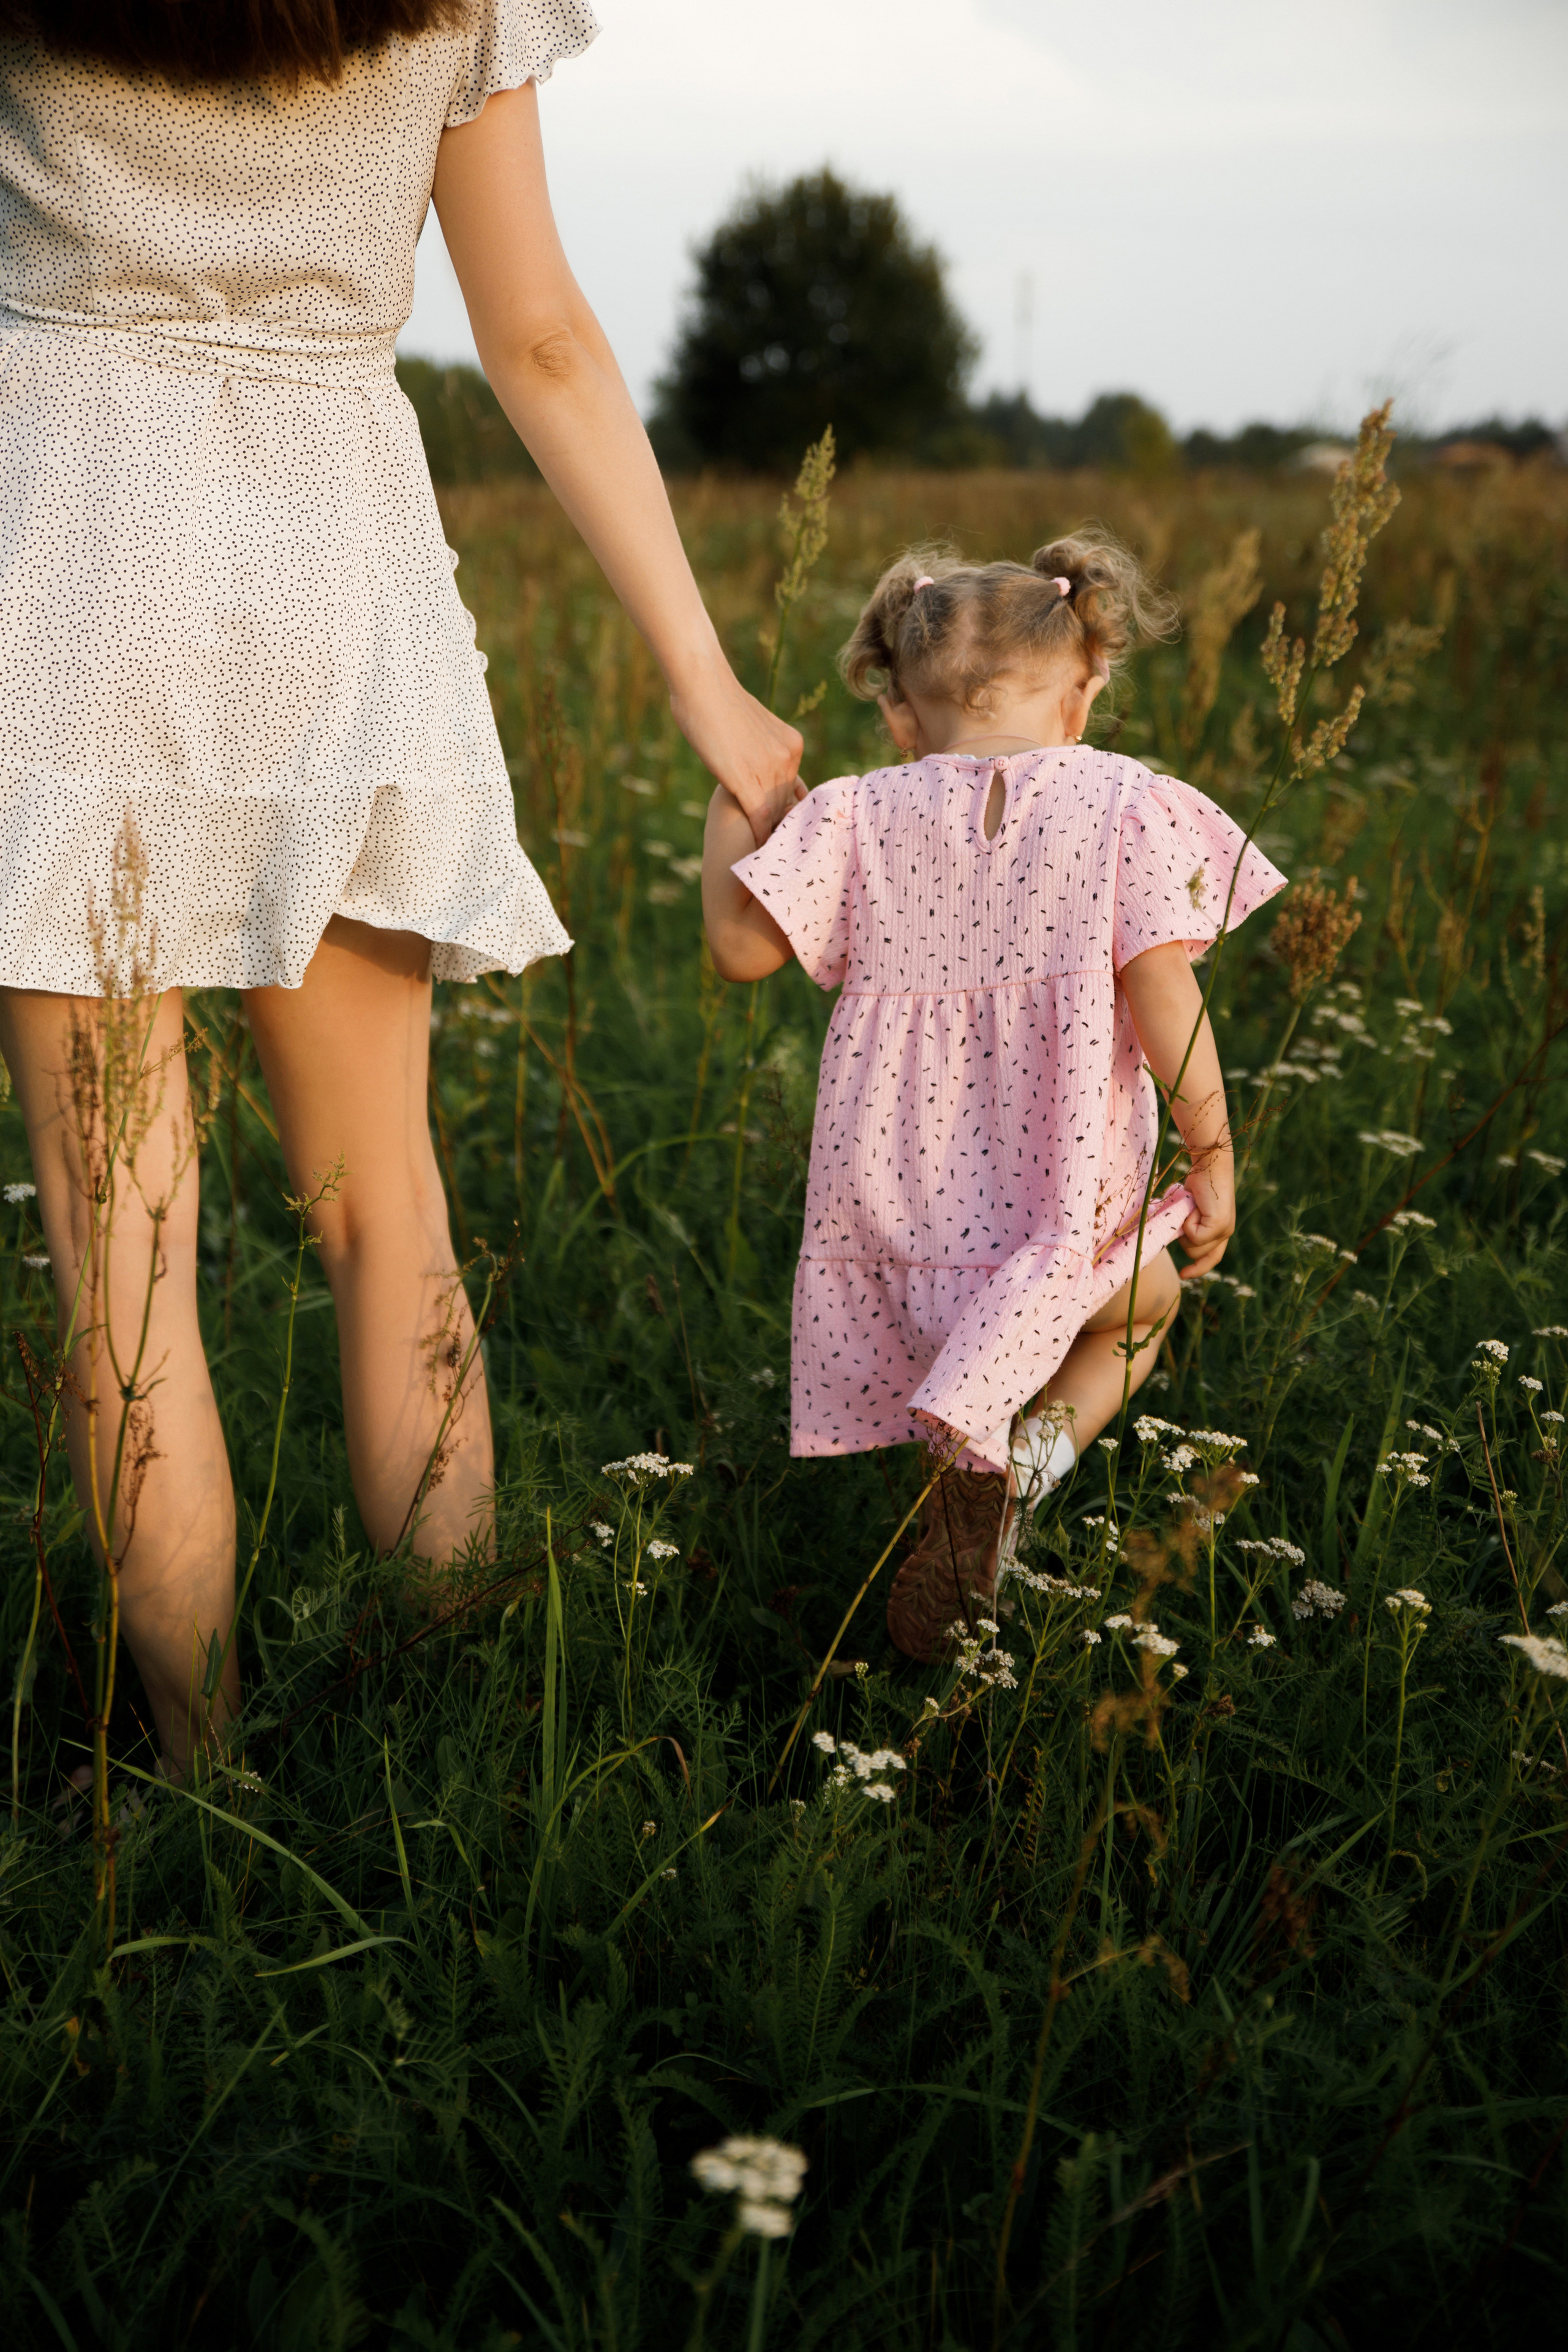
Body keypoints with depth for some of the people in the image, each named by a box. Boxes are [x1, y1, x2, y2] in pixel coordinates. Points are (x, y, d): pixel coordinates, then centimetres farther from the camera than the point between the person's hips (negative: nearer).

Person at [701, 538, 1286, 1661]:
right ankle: (1036, 1444, -2)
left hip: (892, 1189, 2)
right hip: (1059, 1191, -2)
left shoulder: (860, 817, 2)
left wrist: (732, 799, 15)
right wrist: (1213, 1154, 1)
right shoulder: (1133, 809, -3)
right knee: (1140, 1306, 27)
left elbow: (741, 942, -2)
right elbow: (1164, 999, -10)